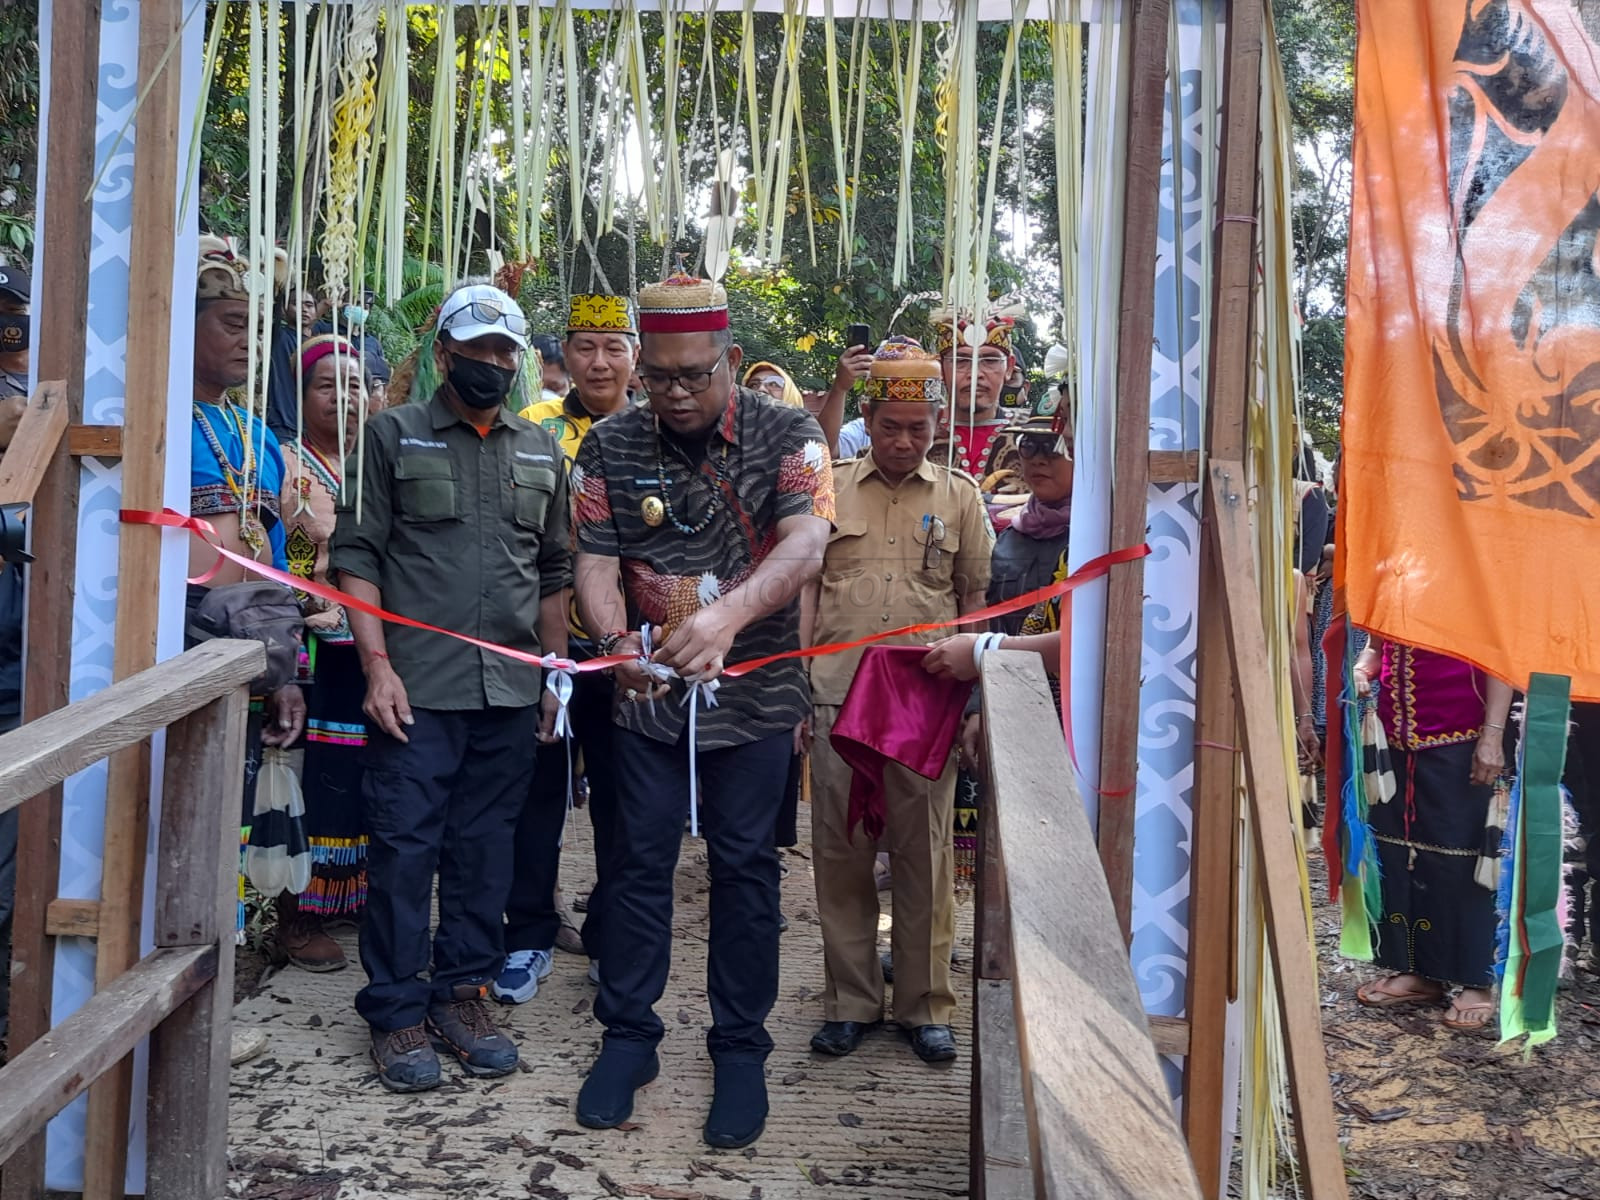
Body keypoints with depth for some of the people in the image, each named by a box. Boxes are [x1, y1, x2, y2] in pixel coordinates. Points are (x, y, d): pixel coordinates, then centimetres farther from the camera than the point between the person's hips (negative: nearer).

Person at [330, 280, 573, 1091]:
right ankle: (396, 1010, 13)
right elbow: (357, 554, -2)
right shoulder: (393, 435, 2)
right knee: (404, 846, 0)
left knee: (485, 846, 10)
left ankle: (462, 991, 23)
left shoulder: (540, 451, 14)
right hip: (417, 687, -4)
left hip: (510, 690, 4)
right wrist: (377, 667, -11)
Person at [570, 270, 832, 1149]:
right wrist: (617, 639, -29)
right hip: (649, 693, 2)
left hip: (754, 691, -1)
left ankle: (741, 1049, 22)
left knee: (743, 864, 7)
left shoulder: (785, 437, -8)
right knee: (640, 859, 8)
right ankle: (627, 1036, 25)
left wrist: (727, 615, -42)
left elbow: (804, 546, -24)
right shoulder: (611, 447, -1)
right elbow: (595, 562, -6)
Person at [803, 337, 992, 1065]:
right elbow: (803, 590, 10)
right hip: (838, 698, 1)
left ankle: (926, 1004, 19)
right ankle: (851, 1000, 20)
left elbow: (976, 598, 11)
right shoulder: (828, 491, 8)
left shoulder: (960, 498, 8)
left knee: (924, 855, 5)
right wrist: (796, 686, 4)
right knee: (839, 853, 6)